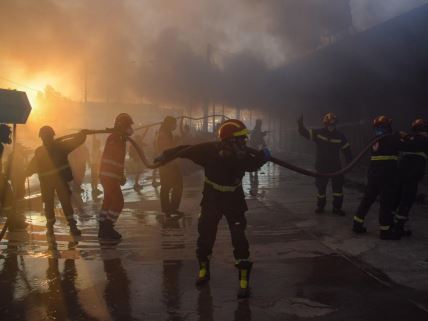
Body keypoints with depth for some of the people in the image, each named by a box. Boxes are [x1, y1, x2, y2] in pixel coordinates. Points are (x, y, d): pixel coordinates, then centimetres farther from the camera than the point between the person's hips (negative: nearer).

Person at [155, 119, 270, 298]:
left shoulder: (243, 156, -15)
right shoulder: (210, 150, -24)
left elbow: (253, 165, 5)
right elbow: (186, 150, -13)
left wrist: (263, 156, -14)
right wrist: (165, 155, -4)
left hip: (234, 200, 1)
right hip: (211, 199, 0)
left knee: (239, 237, -10)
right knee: (205, 234, 7)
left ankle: (244, 280, 1)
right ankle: (203, 269, 33)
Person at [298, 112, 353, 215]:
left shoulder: (340, 136, -1)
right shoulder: (318, 133, -5)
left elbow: (347, 149, 6)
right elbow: (305, 133, -11)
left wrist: (350, 162, 4)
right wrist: (300, 125, -30)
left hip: (335, 165, 1)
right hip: (321, 165, -1)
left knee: (338, 186, -2)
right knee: (321, 186, 8)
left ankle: (337, 207, 8)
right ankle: (320, 206, 24)